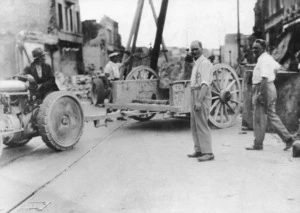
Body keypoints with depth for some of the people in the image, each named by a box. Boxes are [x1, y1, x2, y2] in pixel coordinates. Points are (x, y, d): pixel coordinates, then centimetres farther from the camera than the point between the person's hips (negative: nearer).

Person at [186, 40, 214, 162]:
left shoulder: (204, 63, -13)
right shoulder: (196, 63, 19)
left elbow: (205, 84, -23)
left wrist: (199, 101, -27)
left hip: (202, 95, -10)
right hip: (194, 94, 10)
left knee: (201, 124, -10)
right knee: (194, 125, 12)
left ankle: (208, 153, -6)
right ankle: (199, 150, 19)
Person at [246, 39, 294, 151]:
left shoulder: (263, 59, -16)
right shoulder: (268, 58, 15)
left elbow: (264, 78, -24)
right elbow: (277, 67, 32)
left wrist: (261, 93, -26)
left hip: (264, 88, -10)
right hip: (270, 87, 10)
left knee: (259, 118, -2)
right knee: (271, 114, 14)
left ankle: (258, 144, 6)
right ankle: (287, 138, 13)